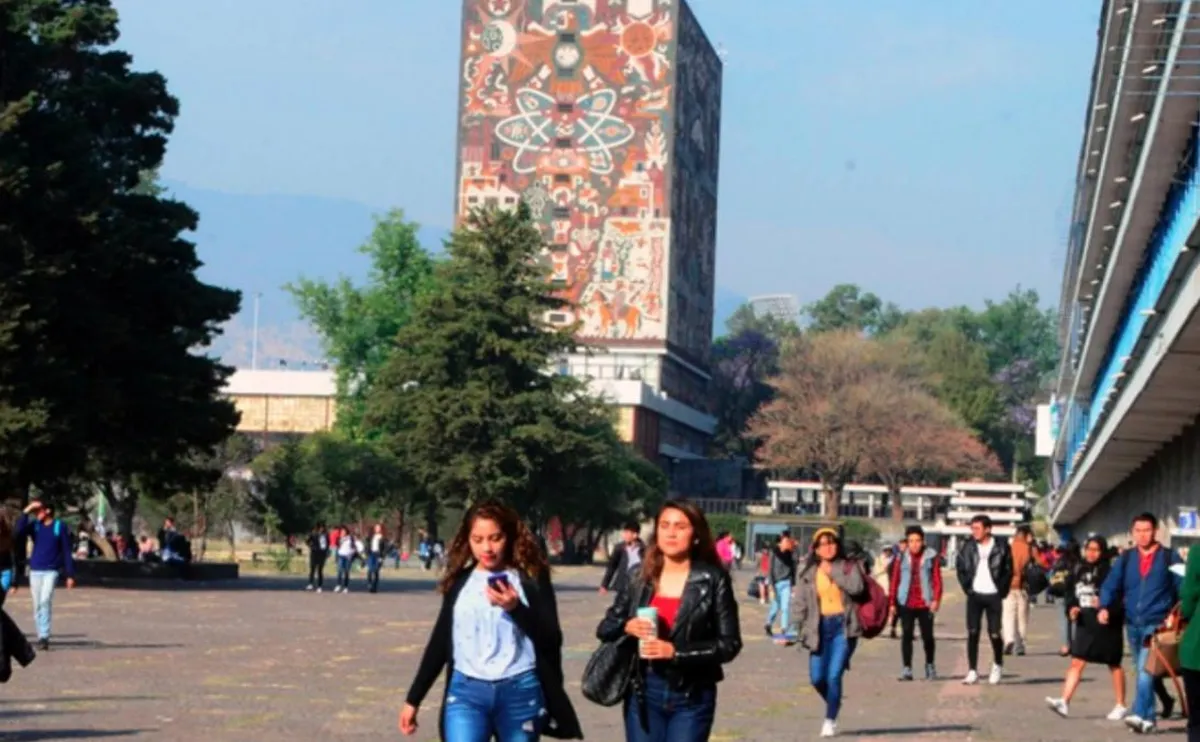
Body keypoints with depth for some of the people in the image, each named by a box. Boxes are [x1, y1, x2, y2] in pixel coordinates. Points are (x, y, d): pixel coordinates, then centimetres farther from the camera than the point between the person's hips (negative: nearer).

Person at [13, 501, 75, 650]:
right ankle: (41, 636, 16)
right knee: (37, 605, 6)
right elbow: (18, 531, -14)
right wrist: (26, 511, -18)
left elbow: (66, 552, -1)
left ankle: (44, 636, -20)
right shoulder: (34, 525, 6)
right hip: (35, 570, 4)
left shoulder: (59, 527, -3)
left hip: (51, 571, -4)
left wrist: (70, 575, -3)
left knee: (45, 601, -19)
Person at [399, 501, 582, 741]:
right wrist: (413, 699, 15)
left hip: (520, 693, -1)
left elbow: (551, 640, -5)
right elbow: (440, 642, 15)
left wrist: (516, 608, -20)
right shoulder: (459, 582, 9)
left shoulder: (532, 579, 2)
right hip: (466, 693, 1)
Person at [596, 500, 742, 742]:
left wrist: (676, 651, -19)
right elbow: (604, 628, 10)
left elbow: (729, 643, -7)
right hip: (643, 692, 3)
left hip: (691, 696, -3)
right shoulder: (641, 578, 4)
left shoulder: (713, 580, -5)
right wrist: (627, 628, -13)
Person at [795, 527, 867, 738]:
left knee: (834, 675, -12)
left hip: (843, 626, -3)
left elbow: (857, 587, -16)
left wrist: (832, 571, -12)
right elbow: (801, 604, 10)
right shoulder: (808, 574, 9)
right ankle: (834, 704, 30)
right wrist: (804, 631, 3)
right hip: (820, 627, 3)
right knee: (817, 678, 1)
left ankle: (830, 720, -1)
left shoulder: (849, 566, 3)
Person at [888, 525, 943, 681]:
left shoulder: (931, 557, 1)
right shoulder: (901, 557, 4)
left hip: (925, 604, -1)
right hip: (906, 603, 1)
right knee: (906, 635, -3)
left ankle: (930, 665, 26)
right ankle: (906, 669, 0)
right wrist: (892, 603, 2)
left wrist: (936, 599, -12)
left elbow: (937, 580, -2)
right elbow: (894, 580, 5)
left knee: (927, 636, 6)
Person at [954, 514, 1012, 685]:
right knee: (972, 633, -5)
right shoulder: (968, 547, 2)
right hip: (975, 595, 2)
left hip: (994, 596, -2)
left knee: (994, 634, -1)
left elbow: (1008, 571, 3)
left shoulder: (1001, 547, -3)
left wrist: (1002, 591, -3)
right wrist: (967, 587, 3)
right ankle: (973, 671, -1)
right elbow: (960, 567, 11)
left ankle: (998, 665, 25)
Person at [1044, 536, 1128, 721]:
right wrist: (1072, 608, -3)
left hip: (1106, 626, -5)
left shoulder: (1109, 572, -11)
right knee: (1076, 662, -3)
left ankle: (1121, 706, 19)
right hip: (1084, 624, 5)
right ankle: (1064, 702, -9)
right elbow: (1070, 593, 14)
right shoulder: (1078, 571, 7)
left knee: (1114, 665, 8)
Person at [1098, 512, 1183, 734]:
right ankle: (1166, 701, 34)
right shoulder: (1126, 558, 9)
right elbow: (1111, 585, 6)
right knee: (1145, 670, 16)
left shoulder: (1169, 557, 0)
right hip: (1133, 624, 5)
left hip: (1156, 624, -5)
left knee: (1146, 669, -19)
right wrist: (1104, 607, -10)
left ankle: (1141, 715, -25)